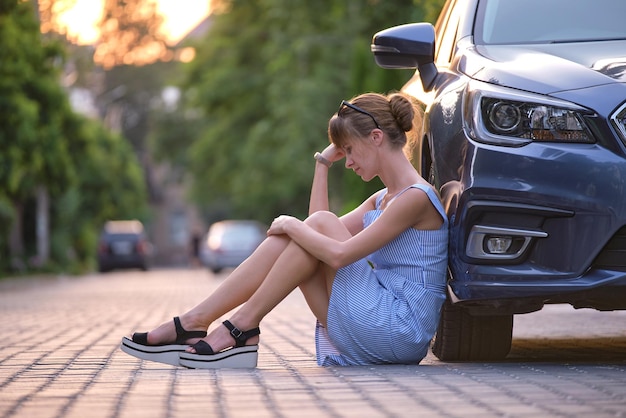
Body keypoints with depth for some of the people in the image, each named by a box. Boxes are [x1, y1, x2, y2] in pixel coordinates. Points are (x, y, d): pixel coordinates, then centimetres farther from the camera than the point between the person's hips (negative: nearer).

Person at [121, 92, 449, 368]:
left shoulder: (416, 197, -13)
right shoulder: (383, 198, 18)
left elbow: (339, 254, -22)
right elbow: (320, 233, 19)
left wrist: (293, 225, -7)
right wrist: (323, 163, 15)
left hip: (401, 329, -9)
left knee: (320, 225, -14)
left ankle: (241, 327, -13)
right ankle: (194, 323, -7)